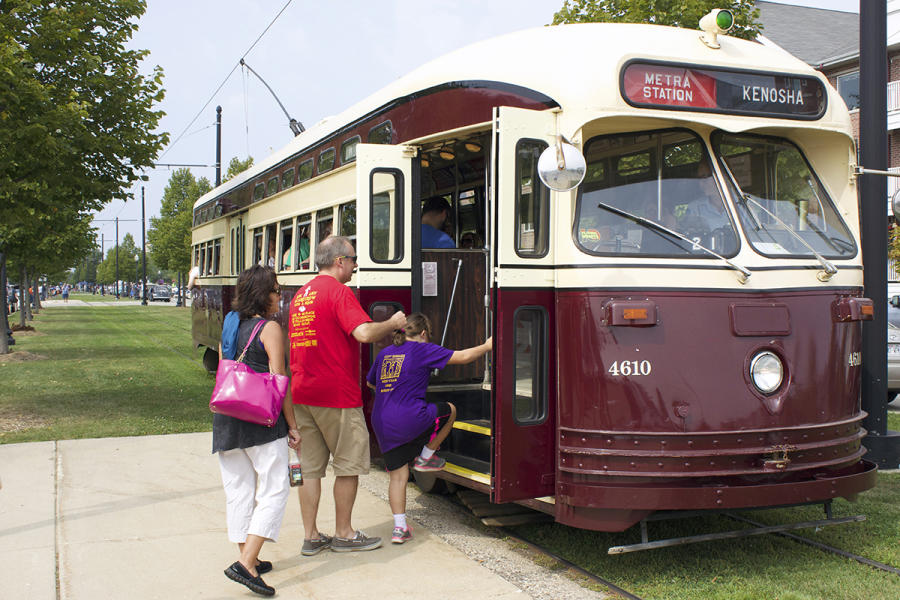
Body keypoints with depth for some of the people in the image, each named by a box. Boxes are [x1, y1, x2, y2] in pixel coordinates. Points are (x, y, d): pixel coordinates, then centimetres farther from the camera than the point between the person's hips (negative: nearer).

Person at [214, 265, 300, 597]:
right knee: (274, 490, -1)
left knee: (238, 491, 13)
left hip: (226, 419, 7)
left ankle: (247, 559, 20)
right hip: (262, 421, -7)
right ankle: (246, 563, -10)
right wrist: (292, 426, -4)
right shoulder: (270, 328, -7)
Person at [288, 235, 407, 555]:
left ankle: (310, 536, 16)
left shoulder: (300, 295, 15)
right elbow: (364, 333, -24)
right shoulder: (338, 291, -12)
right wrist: (393, 323, -8)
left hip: (301, 393, 8)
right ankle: (344, 534, 15)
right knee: (349, 463, 6)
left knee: (310, 466, 11)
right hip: (336, 394, -8)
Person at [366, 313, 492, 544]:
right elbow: (463, 357, -1)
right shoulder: (422, 350, -2)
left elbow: (371, 383, 31)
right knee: (449, 410, 21)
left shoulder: (384, 354, 16)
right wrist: (487, 346, 13)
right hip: (411, 419, -6)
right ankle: (425, 458, 27)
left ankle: (400, 527, 7)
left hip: (382, 425, 6)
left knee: (398, 475, 12)